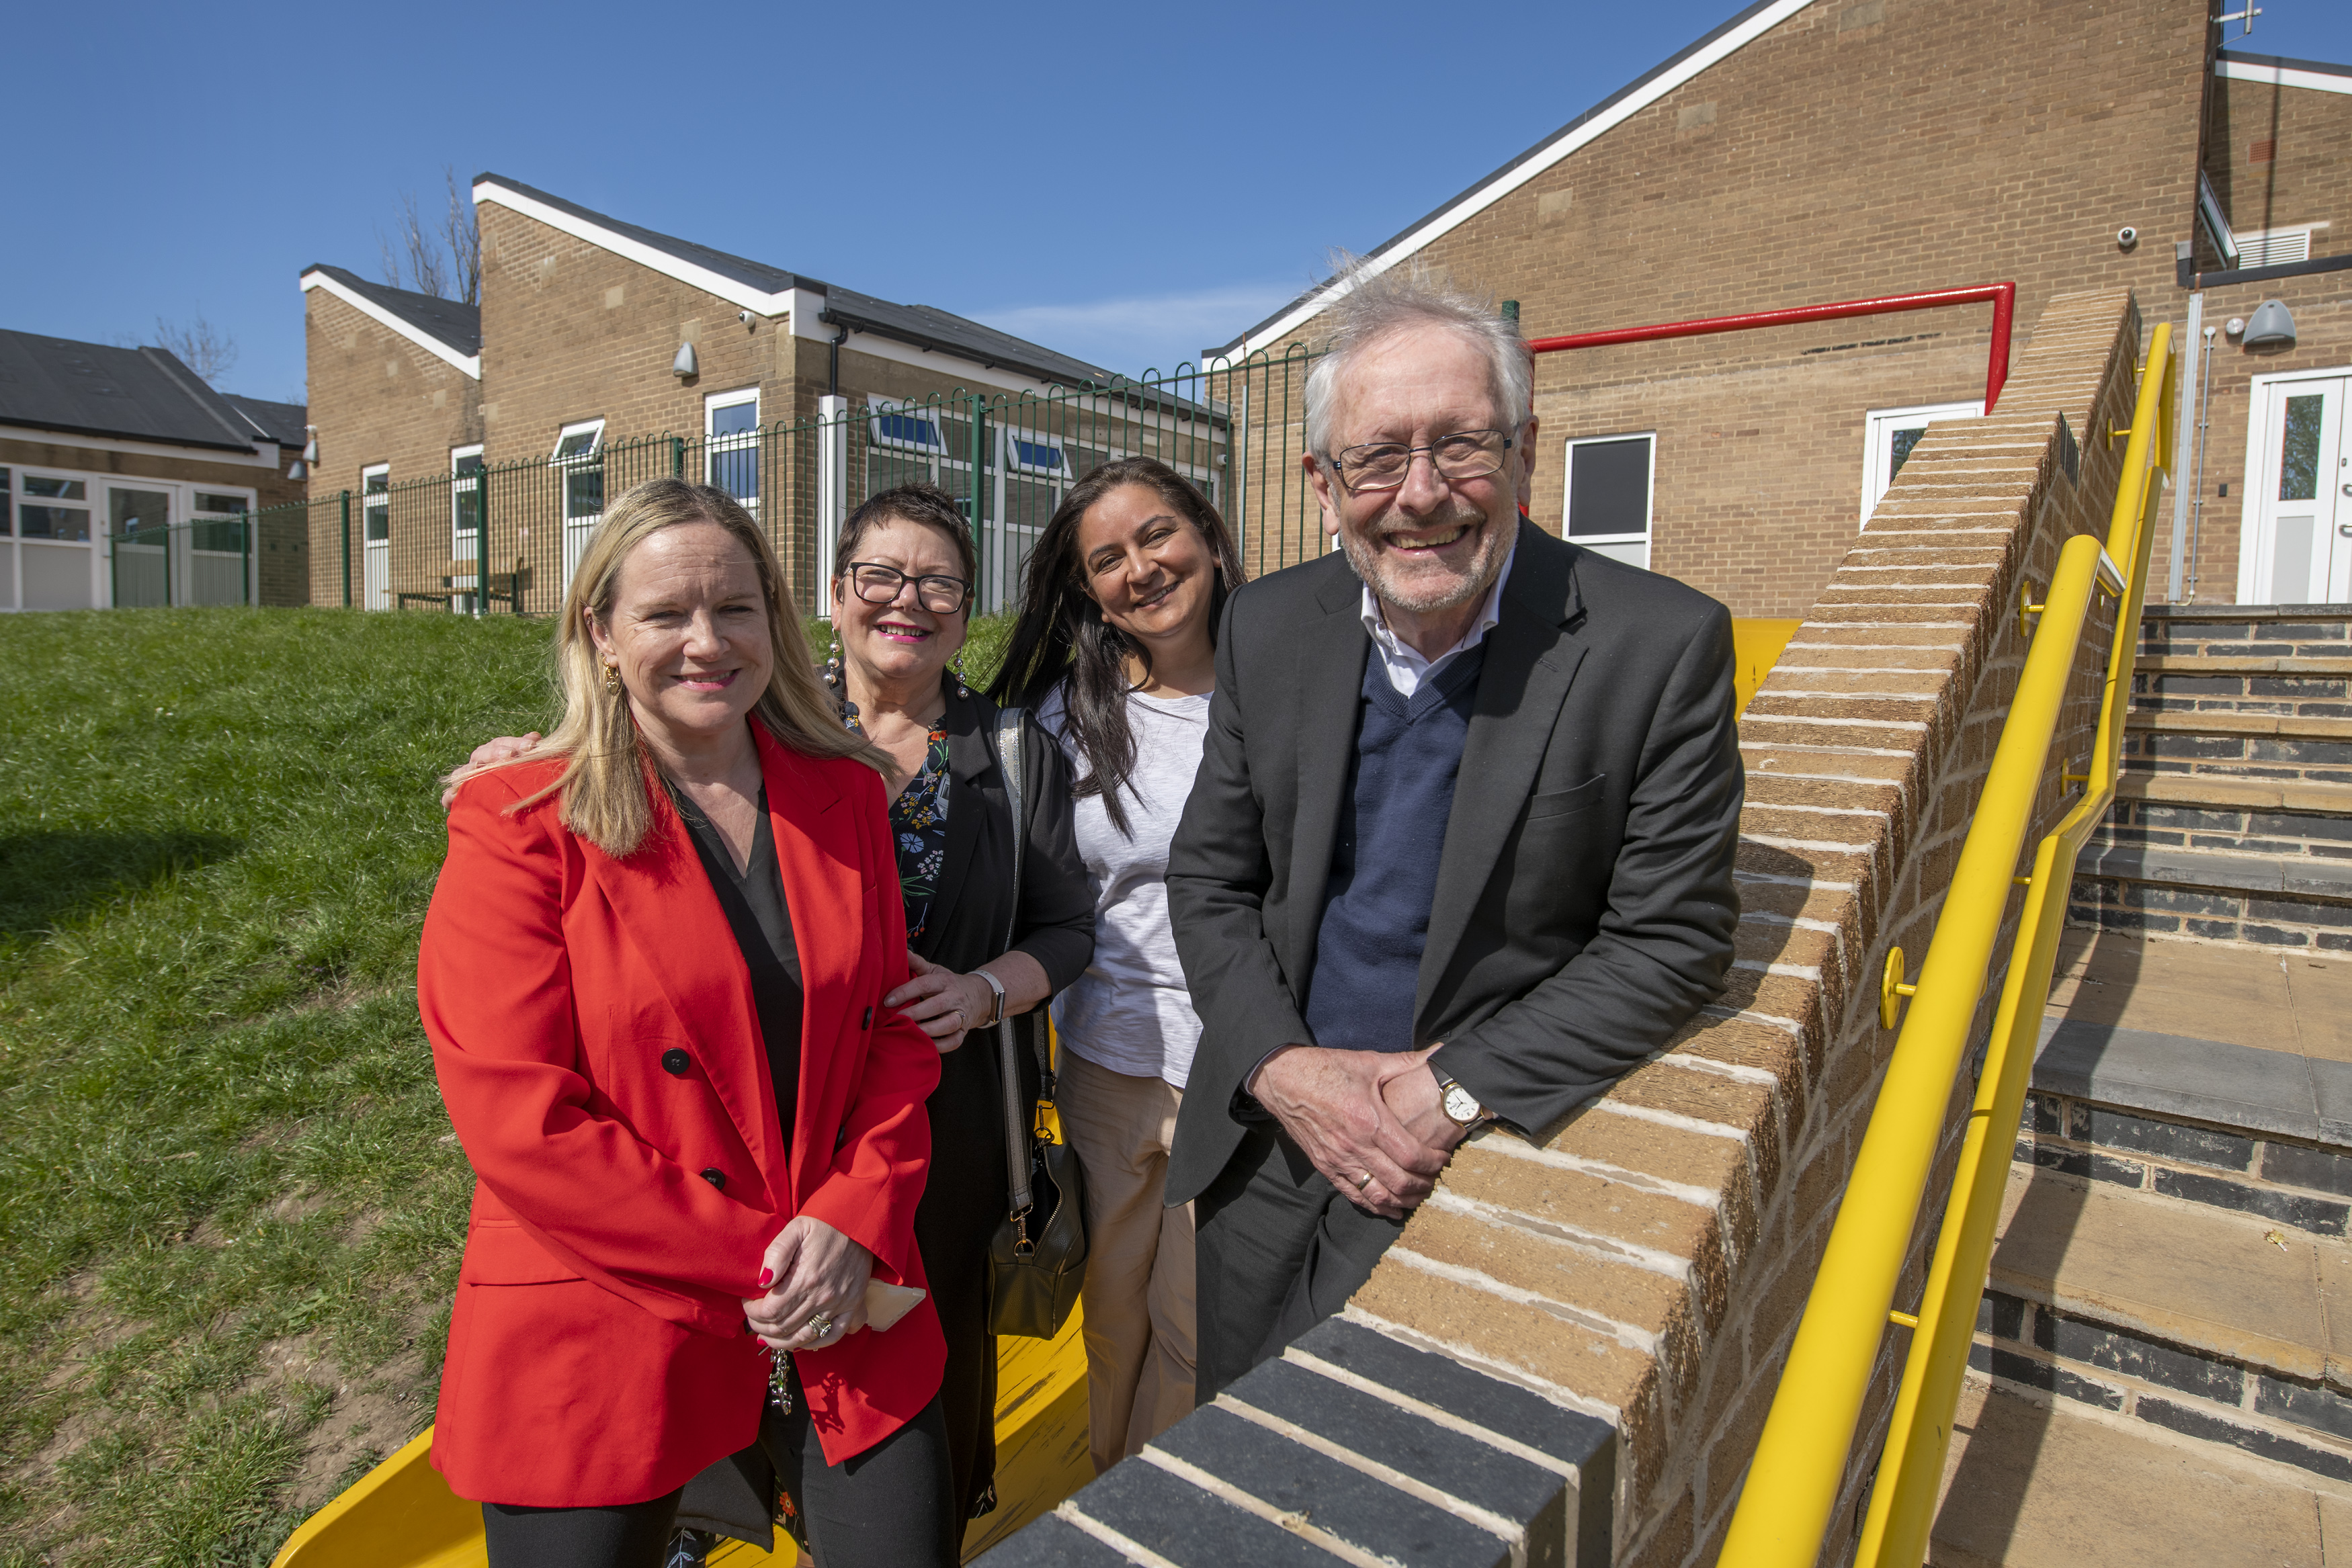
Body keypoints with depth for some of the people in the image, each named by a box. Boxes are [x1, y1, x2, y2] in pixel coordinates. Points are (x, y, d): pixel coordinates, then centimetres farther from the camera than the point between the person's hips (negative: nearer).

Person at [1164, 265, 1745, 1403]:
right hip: (1267, 1154, 4)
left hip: (1483, 1174, -3)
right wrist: (1283, 1067, -13)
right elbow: (1209, 879, 1)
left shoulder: (1661, 646, -16)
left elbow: (1672, 940, -13)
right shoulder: (1268, 628, -5)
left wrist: (1453, 1092, -18)